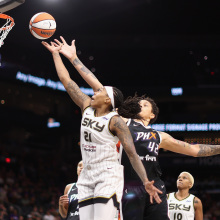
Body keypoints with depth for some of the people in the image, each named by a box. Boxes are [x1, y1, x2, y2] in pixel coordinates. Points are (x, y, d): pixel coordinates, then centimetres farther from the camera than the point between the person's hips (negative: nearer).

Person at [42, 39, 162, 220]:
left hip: (108, 177, -7)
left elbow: (132, 154, -14)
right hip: (87, 177, 7)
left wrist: (145, 181, -23)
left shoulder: (115, 121, -9)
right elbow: (66, 80, 16)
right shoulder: (87, 108, 9)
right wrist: (56, 54, 20)